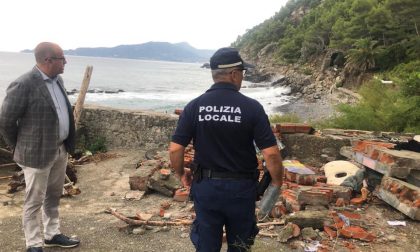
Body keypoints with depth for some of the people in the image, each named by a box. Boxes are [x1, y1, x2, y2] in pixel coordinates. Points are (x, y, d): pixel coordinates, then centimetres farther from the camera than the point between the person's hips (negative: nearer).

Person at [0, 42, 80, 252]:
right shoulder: (23, 85, -19)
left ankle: (52, 235, 36)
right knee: (34, 202, 8)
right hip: (38, 153, -8)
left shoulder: (57, 80, 6)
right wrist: (19, 148, -1)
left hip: (60, 150, 8)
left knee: (53, 197, 20)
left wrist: (67, 143, 15)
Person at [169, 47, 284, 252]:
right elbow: (271, 153, -15)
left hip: (206, 186, 2)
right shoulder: (251, 107, -13)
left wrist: (181, 174, 10)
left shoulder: (194, 107, -7)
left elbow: (175, 150, -9)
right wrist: (277, 183, 1)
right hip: (241, 188, -1)